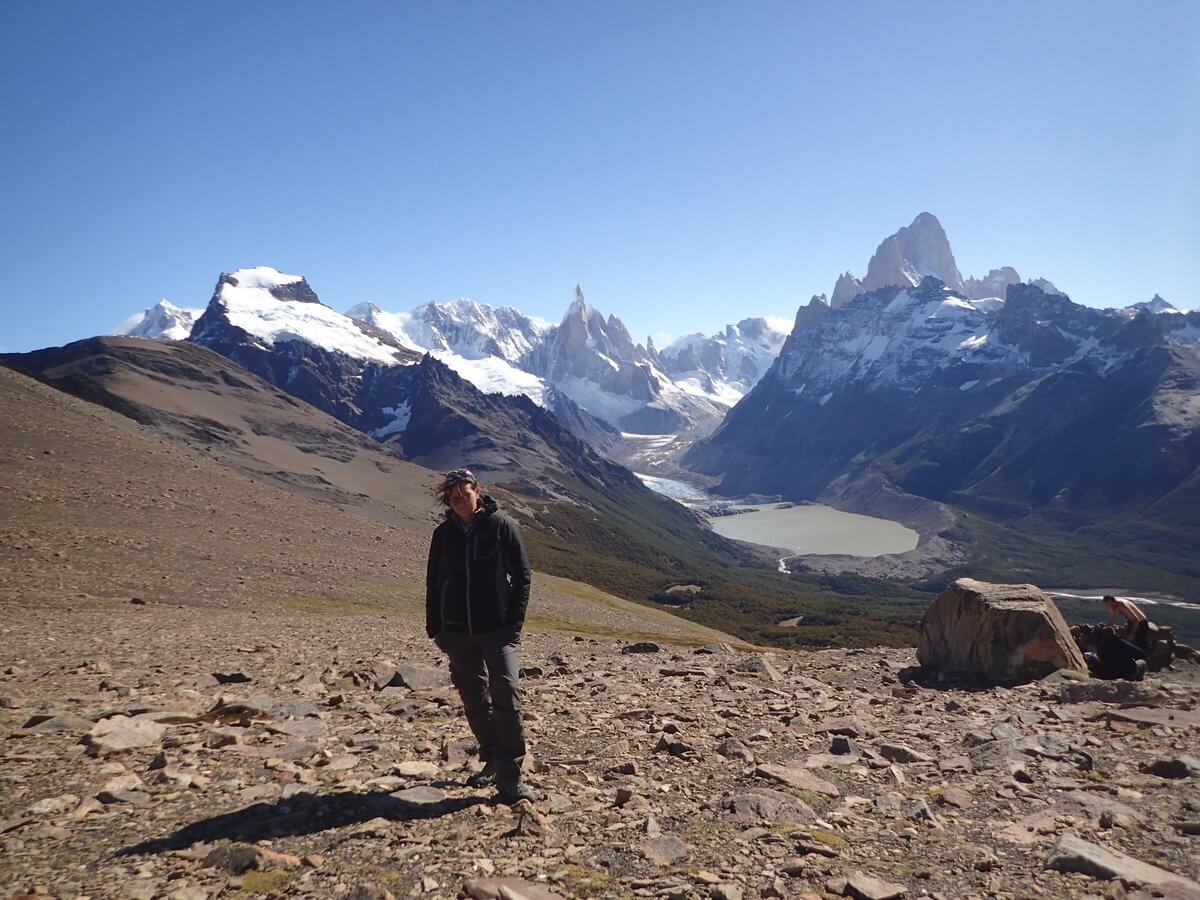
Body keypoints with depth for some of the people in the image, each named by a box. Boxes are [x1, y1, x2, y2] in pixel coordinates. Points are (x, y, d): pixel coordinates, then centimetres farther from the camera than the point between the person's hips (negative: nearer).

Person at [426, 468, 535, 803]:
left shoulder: (501, 524, -4)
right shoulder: (443, 534, 6)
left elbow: (522, 574, -2)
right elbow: (433, 584, 13)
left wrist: (515, 620, -8)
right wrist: (435, 628, 9)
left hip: (499, 629, -4)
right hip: (458, 631, 4)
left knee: (506, 695, -14)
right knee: (474, 699, 12)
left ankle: (510, 777, -11)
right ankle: (492, 761, 29)